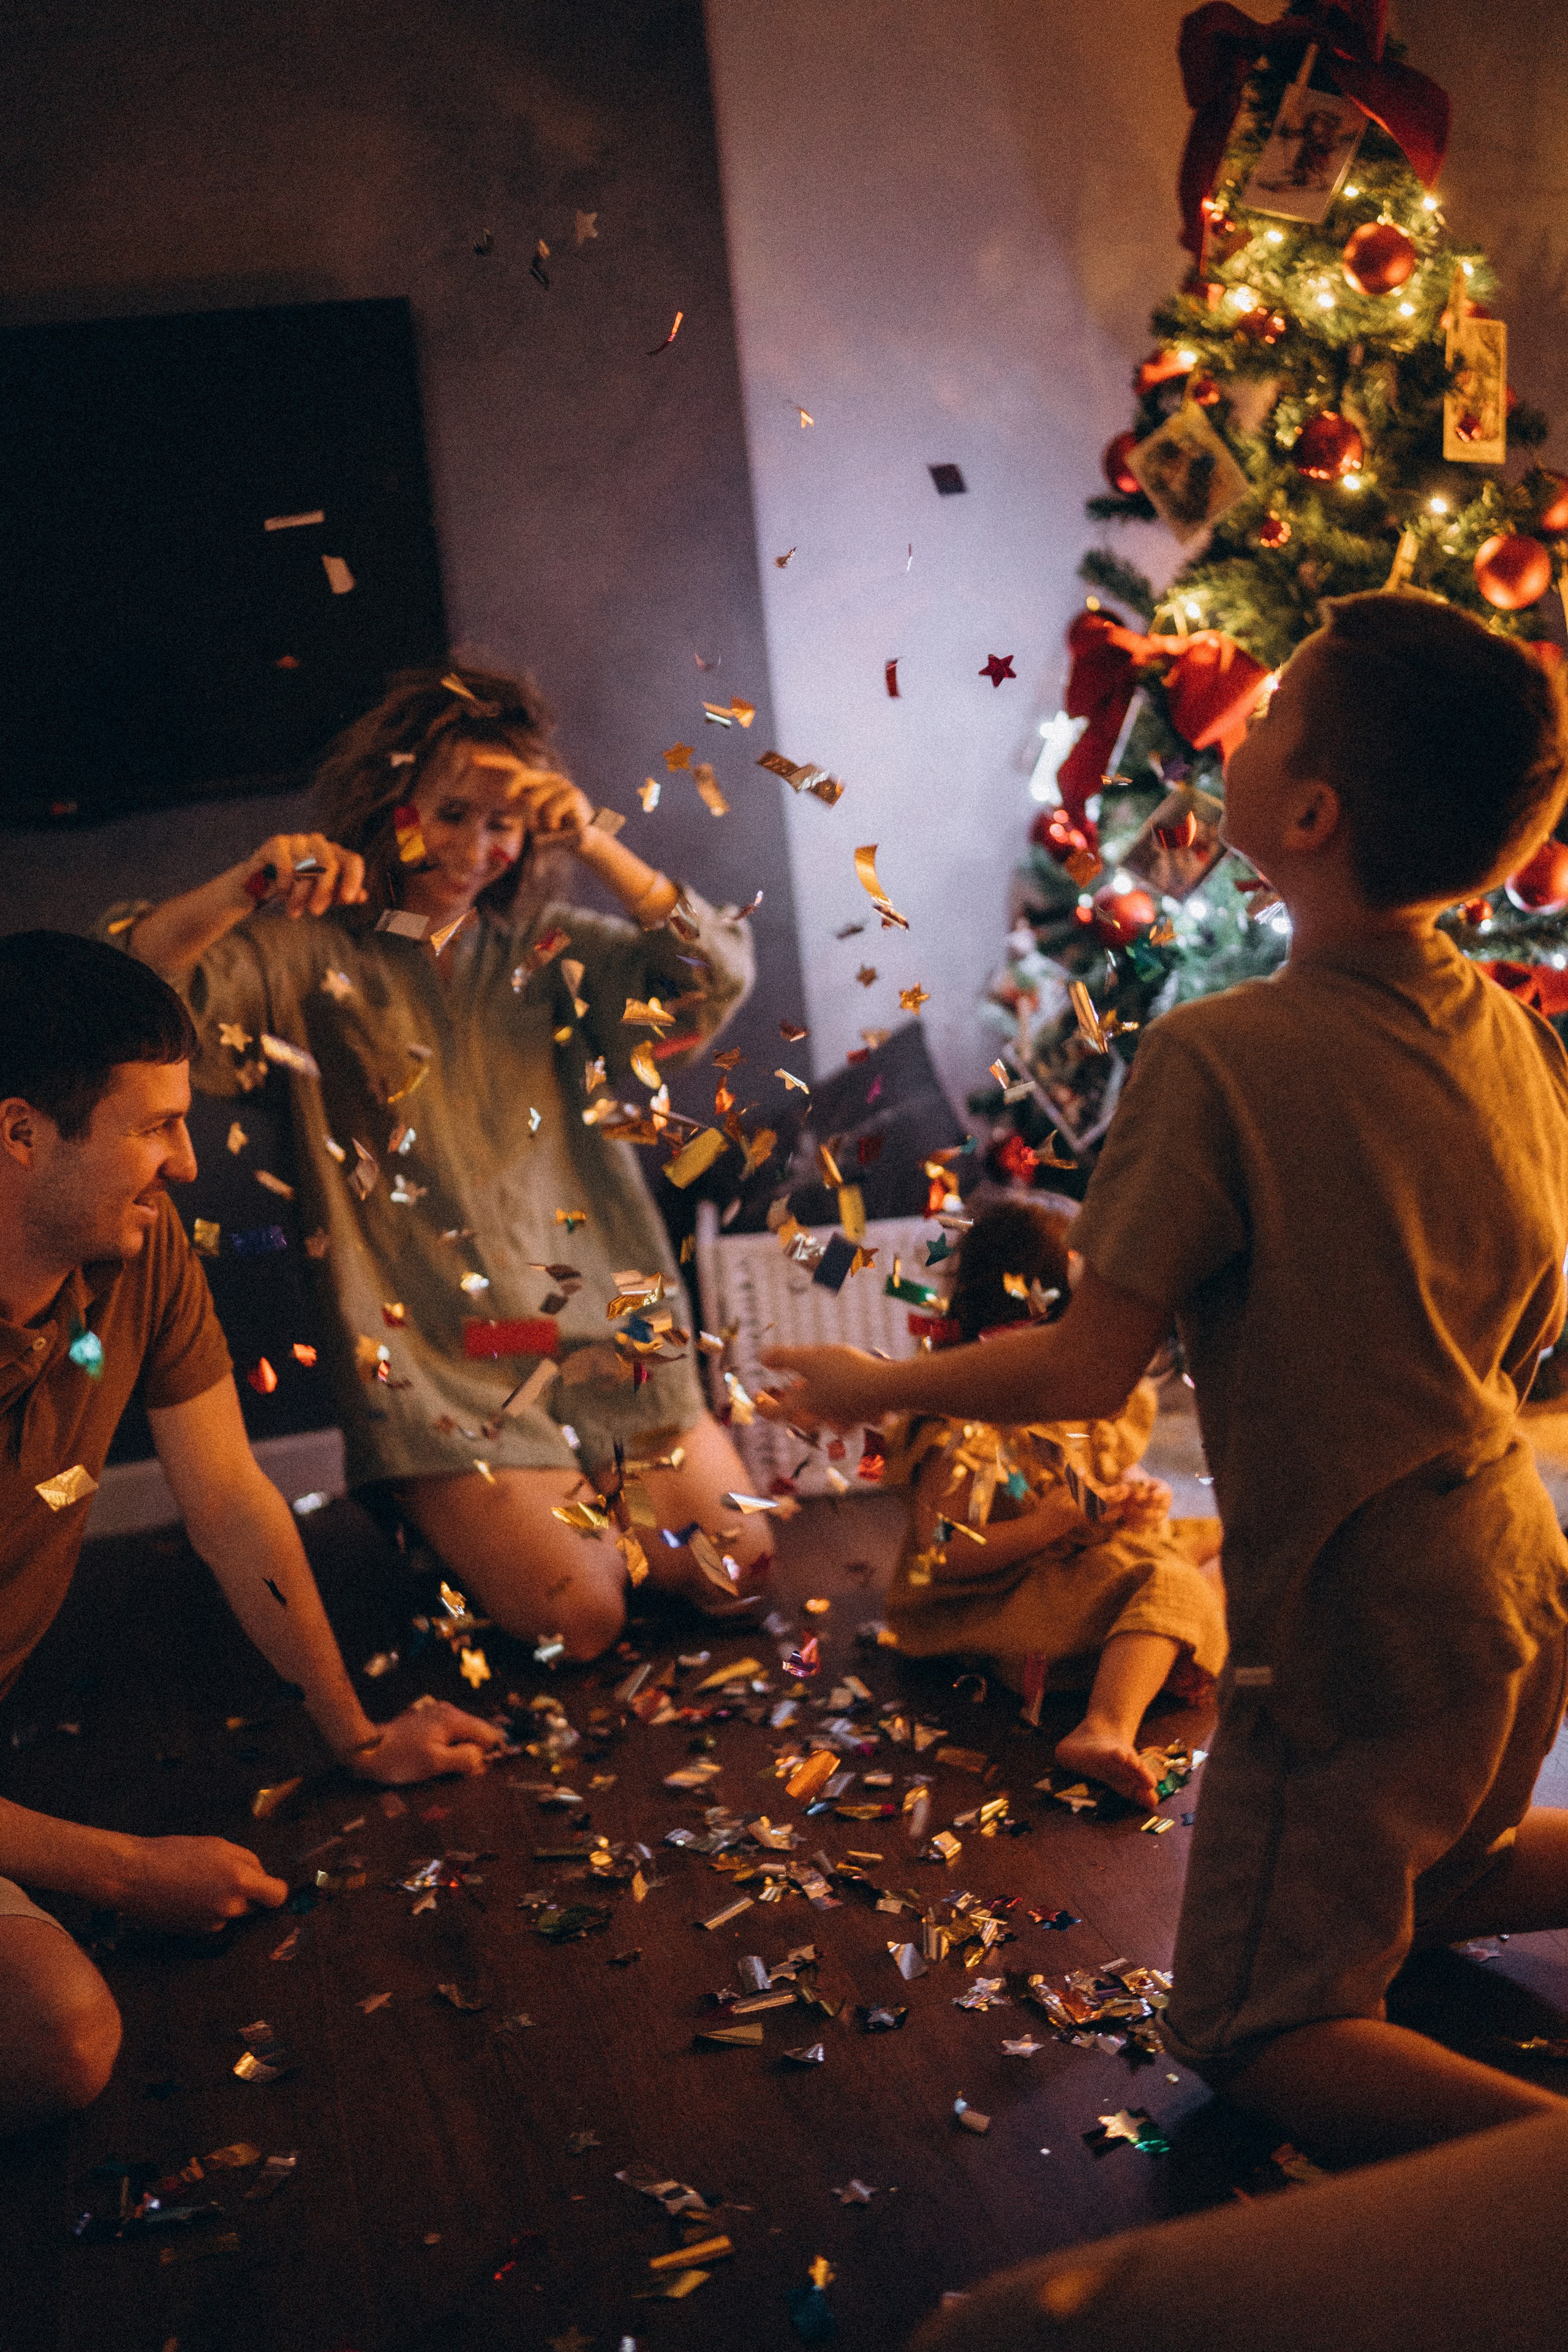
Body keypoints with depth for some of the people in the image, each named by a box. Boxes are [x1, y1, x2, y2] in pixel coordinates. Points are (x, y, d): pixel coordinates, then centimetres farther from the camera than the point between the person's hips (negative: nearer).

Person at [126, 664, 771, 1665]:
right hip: (440, 1366, -4)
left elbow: (719, 977, -3)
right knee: (576, 1617, -12)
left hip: (608, 1323, 4)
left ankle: (593, 1494, 27)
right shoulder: (314, 952, -2)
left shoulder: (547, 947, 8)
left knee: (736, 1572, 1)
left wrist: (596, 846, -13)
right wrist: (247, 886, -31)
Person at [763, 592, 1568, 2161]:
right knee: (1430, 1878, 32)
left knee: (1253, 2028, 7)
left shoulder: (1220, 1060, -24)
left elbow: (1089, 1371, -20)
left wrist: (873, 1387, -4)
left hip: (1355, 1630, -7)